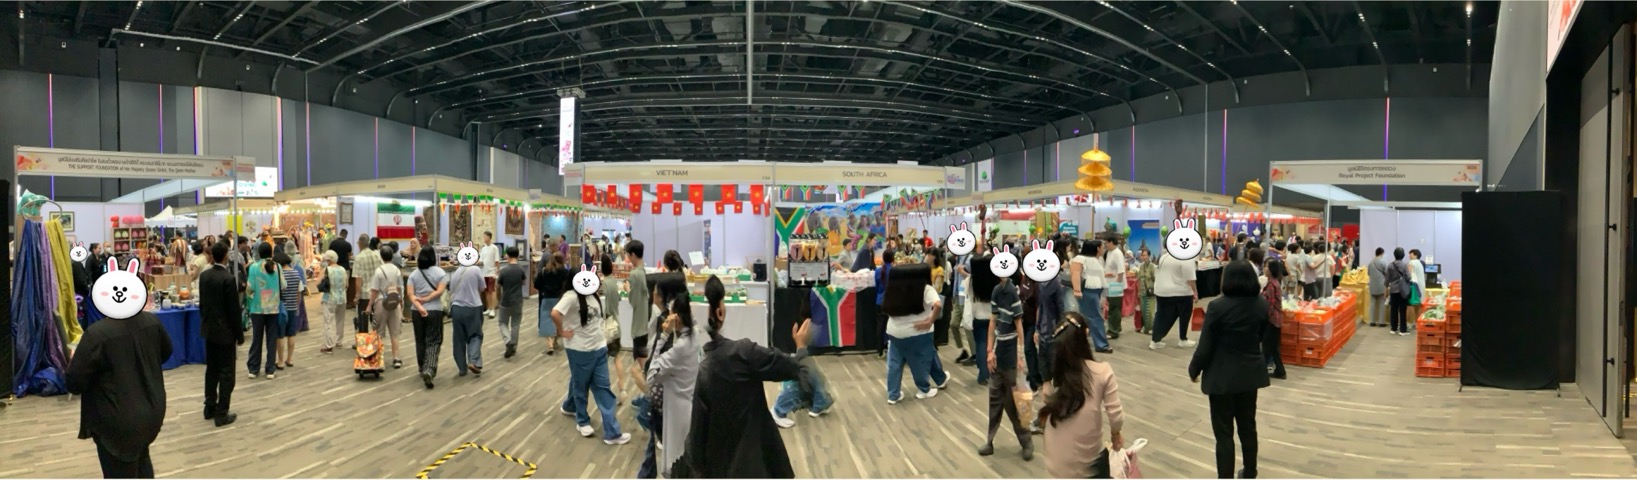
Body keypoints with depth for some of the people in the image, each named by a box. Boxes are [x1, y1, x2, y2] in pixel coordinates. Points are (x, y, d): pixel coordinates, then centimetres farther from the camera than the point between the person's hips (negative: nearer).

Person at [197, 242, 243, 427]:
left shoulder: (204, 275, 1)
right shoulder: (229, 279, -20)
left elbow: (202, 303, 10)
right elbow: (234, 309, -17)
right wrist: (240, 334, -8)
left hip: (209, 329, 7)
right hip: (225, 331, -7)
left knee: (211, 369, 17)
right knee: (226, 372, 0)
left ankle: (210, 407, 24)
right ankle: (222, 413, 2)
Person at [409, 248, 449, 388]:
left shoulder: (414, 274, 5)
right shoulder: (440, 272, -3)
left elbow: (410, 294, -6)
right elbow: (440, 291, -14)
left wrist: (419, 307, -16)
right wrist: (426, 299, -11)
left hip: (416, 312, 3)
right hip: (435, 311, -3)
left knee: (420, 340, 16)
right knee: (433, 341, -3)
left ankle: (423, 369, 27)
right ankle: (429, 370, -21)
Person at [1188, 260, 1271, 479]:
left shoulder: (1218, 306, -20)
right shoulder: (1261, 304, -4)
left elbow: (1206, 345, -14)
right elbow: (1261, 336, 12)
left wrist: (1194, 369, 1)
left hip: (1223, 376, -5)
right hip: (1251, 372, 6)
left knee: (1224, 432, 3)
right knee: (1248, 426, 20)